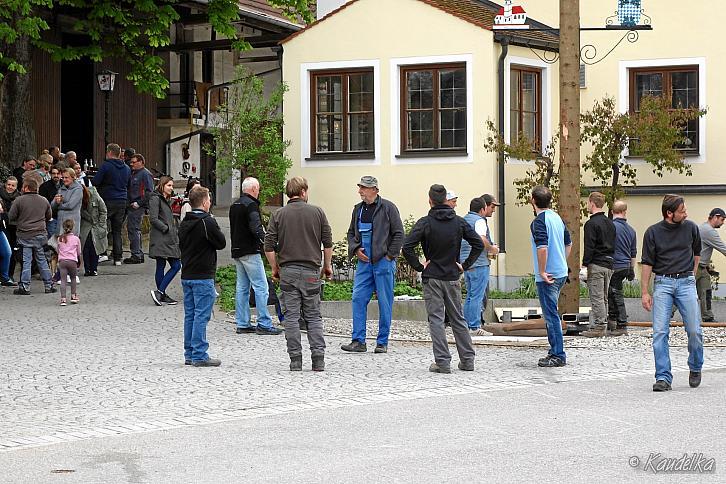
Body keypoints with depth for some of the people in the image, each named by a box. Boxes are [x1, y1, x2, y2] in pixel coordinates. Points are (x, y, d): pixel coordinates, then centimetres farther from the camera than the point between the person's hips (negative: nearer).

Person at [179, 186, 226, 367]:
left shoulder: (184, 224, 9)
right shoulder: (208, 222, -14)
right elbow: (221, 243, -7)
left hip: (186, 275, 7)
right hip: (203, 277, -7)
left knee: (190, 315, 11)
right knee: (201, 315, -6)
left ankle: (189, 354, 14)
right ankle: (199, 356, -7)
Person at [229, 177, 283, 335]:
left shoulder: (234, 206, 16)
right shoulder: (251, 204, -13)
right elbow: (255, 228, -24)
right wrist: (265, 240, -24)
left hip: (236, 251, 9)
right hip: (250, 252, -9)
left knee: (242, 288, 11)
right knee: (261, 287, -7)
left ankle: (242, 324, 12)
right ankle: (264, 324, -9)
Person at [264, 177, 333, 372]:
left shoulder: (279, 215, 1)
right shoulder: (317, 212, 1)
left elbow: (269, 246, -3)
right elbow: (328, 242, 4)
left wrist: (275, 268, 10)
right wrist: (327, 265, 16)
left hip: (288, 270, 0)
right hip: (311, 270, 0)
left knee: (291, 317, 3)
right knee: (314, 316, 7)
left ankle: (295, 360, 0)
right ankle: (318, 359, -1)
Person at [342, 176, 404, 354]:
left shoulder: (388, 207, -4)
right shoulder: (358, 209, 12)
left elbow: (399, 234, -4)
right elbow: (351, 233, 22)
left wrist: (390, 255, -8)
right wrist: (356, 249, 4)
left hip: (383, 261, -5)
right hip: (364, 262, 5)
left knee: (385, 302, 0)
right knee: (358, 299, -3)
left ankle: (382, 342, 7)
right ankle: (358, 341, 0)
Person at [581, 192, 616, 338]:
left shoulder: (591, 224, -11)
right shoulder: (610, 223, 15)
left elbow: (589, 247, -15)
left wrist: (585, 265, -12)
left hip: (596, 265, -8)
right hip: (609, 265, 8)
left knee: (596, 297, -6)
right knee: (604, 297, 13)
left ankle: (599, 327, -8)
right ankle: (603, 325, 15)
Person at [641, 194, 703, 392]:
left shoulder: (690, 228, 5)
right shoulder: (653, 232, 0)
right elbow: (647, 263, 2)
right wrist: (644, 292, -2)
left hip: (686, 283, 1)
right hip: (662, 283, -1)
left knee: (694, 330, -4)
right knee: (660, 332, -8)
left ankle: (695, 368, 22)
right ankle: (663, 377, -5)